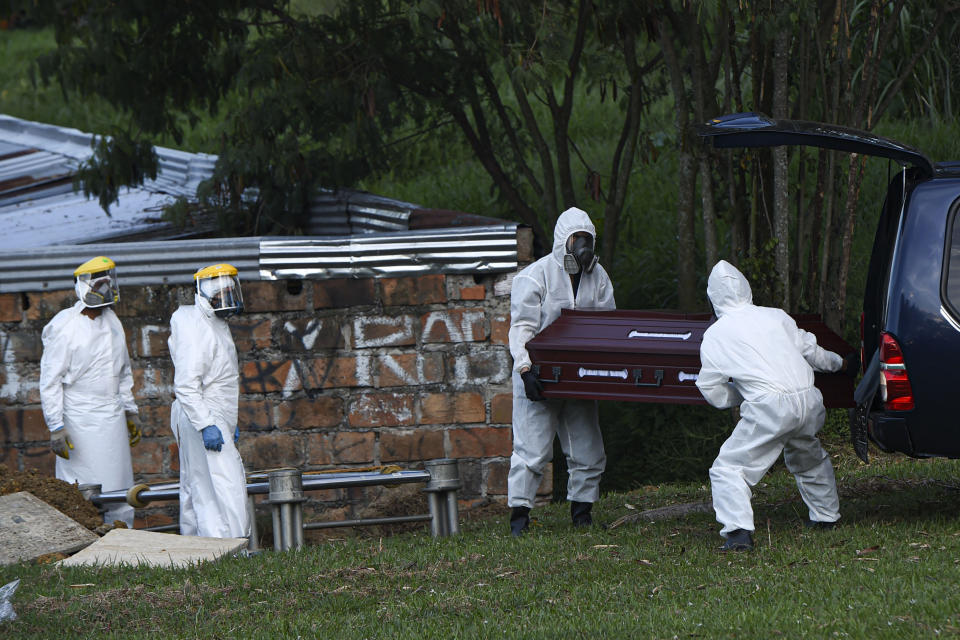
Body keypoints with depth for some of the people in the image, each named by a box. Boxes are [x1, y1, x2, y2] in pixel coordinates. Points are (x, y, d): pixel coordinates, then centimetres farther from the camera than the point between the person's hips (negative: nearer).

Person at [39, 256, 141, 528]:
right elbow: (50, 381, -12)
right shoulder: (65, 327, -12)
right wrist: (56, 427, -16)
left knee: (120, 491, 8)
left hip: (113, 420, 7)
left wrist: (130, 411, 20)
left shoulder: (111, 321, 10)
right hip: (81, 421, -7)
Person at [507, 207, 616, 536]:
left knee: (587, 451, 7)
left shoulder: (597, 277, 7)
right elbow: (522, 328, -13)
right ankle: (519, 513, -4)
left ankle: (582, 512, 19)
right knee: (532, 448, -9)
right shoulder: (535, 276, -9)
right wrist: (526, 369, -26)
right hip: (539, 376, -5)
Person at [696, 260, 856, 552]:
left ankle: (738, 530, -17)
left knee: (728, 467, 0)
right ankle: (826, 515, 42)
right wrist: (840, 363, 47)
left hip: (770, 407, -5)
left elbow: (712, 392, 12)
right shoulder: (775, 316, 17)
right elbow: (810, 351, 28)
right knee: (809, 459, 32)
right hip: (809, 402, 5)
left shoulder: (714, 336, 8)